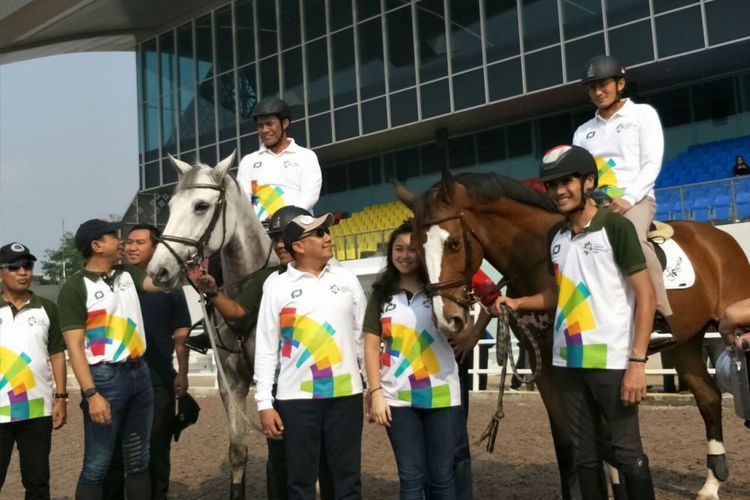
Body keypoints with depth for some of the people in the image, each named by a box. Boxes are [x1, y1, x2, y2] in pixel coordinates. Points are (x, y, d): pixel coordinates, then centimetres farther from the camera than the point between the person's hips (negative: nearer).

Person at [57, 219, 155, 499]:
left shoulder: (127, 274, 10)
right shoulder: (75, 288, -9)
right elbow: (74, 347, -14)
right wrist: (91, 394, -21)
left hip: (139, 373, 6)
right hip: (105, 378, -6)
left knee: (138, 462, 14)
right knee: (97, 466, 1)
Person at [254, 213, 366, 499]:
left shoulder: (347, 279, 5)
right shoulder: (277, 286, -2)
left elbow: (363, 337, 9)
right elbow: (265, 348, -2)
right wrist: (264, 402, -6)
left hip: (346, 393, 2)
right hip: (296, 397, -2)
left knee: (347, 477, 11)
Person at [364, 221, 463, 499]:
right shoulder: (382, 294, 5)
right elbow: (371, 346, 4)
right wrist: (376, 393, -3)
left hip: (441, 394, -1)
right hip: (398, 397, 1)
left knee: (441, 477, 8)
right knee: (410, 477, 9)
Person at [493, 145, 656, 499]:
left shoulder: (615, 227, -9)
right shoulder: (556, 235, 9)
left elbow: (645, 295, -11)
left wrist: (638, 361, -17)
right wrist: (518, 303, 5)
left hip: (611, 361, -6)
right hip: (567, 362, 6)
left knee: (626, 452, 1)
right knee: (584, 454, 15)